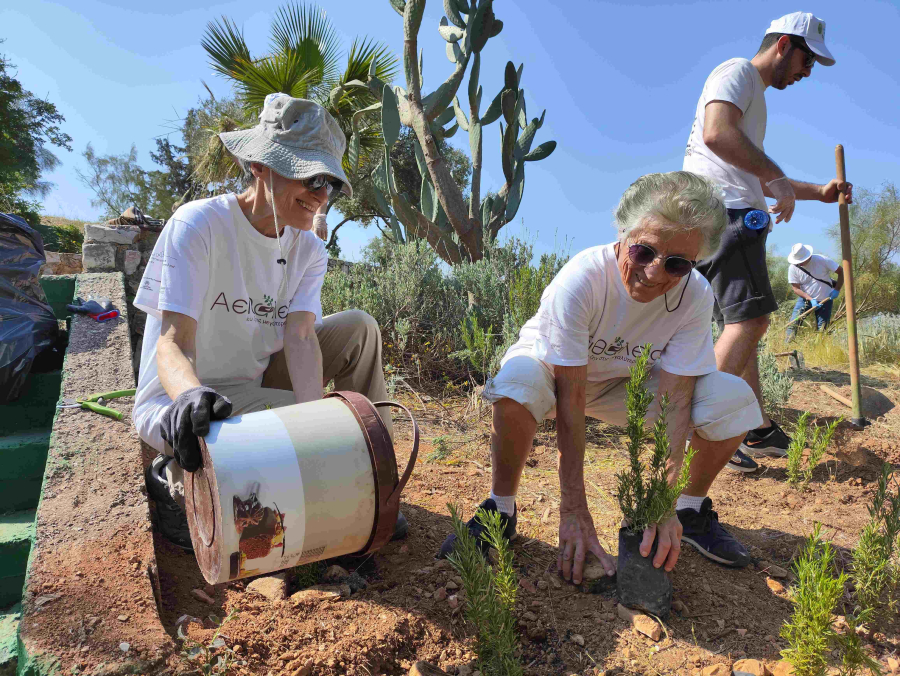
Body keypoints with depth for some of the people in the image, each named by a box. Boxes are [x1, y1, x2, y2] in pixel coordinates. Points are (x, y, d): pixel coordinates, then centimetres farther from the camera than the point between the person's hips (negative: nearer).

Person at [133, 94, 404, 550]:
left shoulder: (307, 249, -2)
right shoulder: (199, 225, -18)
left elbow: (300, 337, -14)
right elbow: (172, 344, -26)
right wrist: (191, 393, -50)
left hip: (252, 385, 6)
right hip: (180, 402, -6)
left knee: (358, 329, -5)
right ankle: (177, 480, -6)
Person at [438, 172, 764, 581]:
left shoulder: (695, 296, -23)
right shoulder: (580, 280, -33)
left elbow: (673, 401, -25)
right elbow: (570, 398, -34)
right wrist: (574, 510, -35)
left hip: (630, 383, 3)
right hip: (555, 369, -3)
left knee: (733, 398, -21)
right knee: (518, 380, -39)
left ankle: (691, 509, 7)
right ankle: (500, 509, -14)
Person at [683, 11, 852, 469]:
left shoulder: (754, 97, 33)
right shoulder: (737, 72, 0)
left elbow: (755, 180, 37)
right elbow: (717, 133, -22)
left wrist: (818, 192, 32)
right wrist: (776, 176, -15)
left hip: (734, 215, 11)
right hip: (725, 211, -11)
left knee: (746, 324, 10)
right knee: (749, 319, -17)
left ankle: (758, 431, 15)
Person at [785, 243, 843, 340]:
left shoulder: (822, 260, -16)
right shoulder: (793, 268, -14)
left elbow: (841, 271, -6)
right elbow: (795, 288, -10)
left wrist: (836, 290, -16)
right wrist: (810, 299, -22)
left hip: (825, 300, 0)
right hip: (805, 298, 0)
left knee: (822, 330, 0)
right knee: (793, 325, -15)